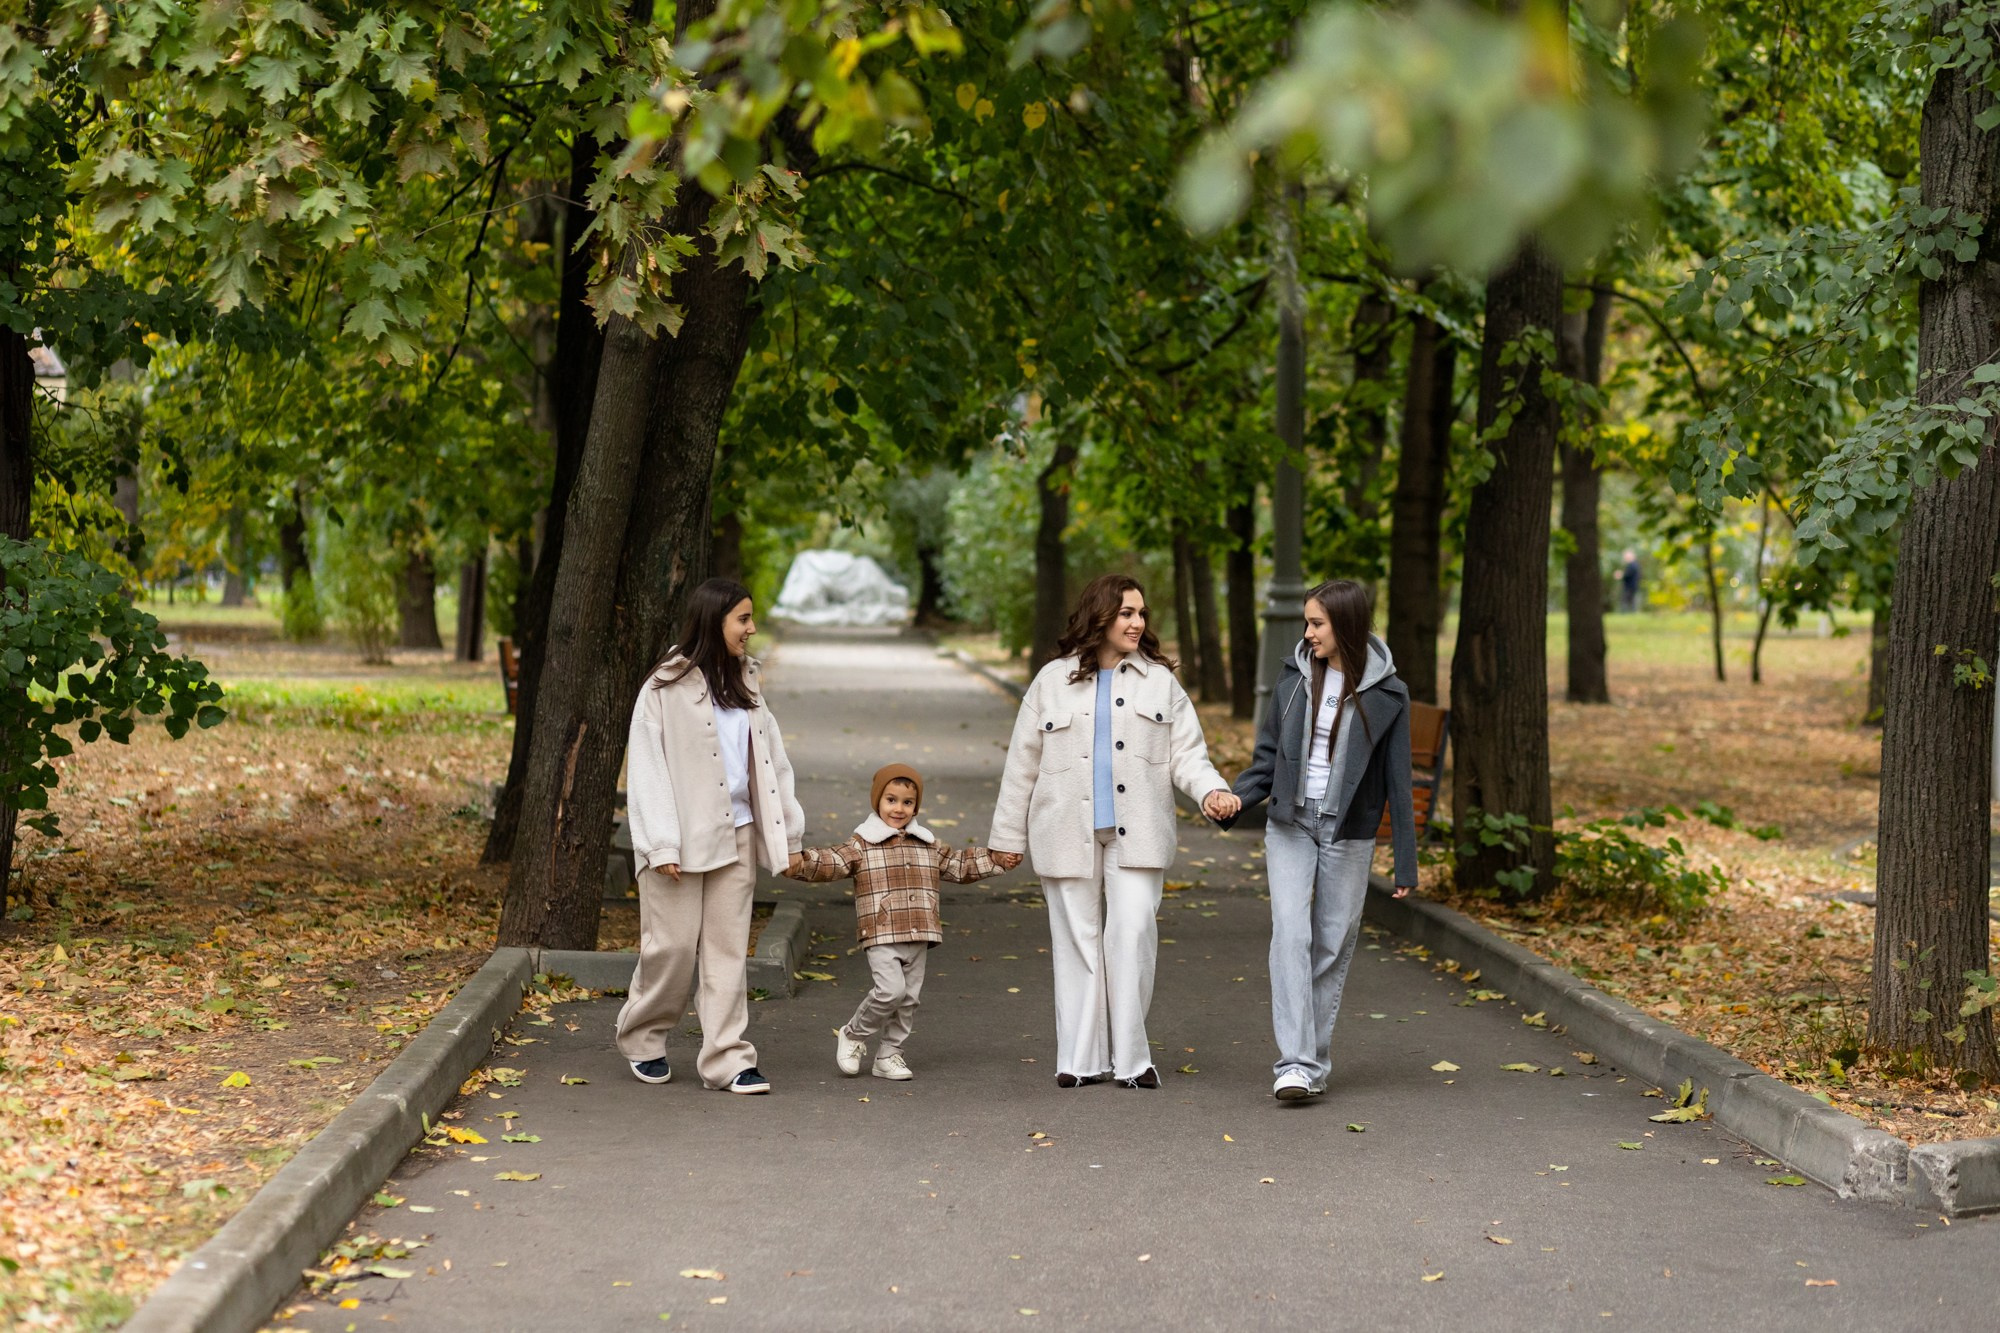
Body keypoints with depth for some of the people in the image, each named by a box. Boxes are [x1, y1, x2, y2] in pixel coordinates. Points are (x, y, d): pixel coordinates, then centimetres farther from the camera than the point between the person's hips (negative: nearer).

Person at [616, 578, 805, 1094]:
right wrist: (660, 845, -16)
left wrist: (788, 833, 10)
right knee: (674, 944, -1)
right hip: (683, 839, -5)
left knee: (728, 949, 4)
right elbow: (646, 770, -9)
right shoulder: (667, 688, -7)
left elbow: (772, 761, 14)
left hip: (737, 836, 5)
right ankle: (642, 1040, 21)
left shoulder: (745, 684, 12)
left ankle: (727, 1060, 5)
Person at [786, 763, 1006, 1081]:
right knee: (891, 989, -18)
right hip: (882, 936, -5)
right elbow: (833, 863, -14)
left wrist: (996, 859, 22)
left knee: (909, 997, 7)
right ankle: (853, 1035, 5)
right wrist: (801, 862, -32)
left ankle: (889, 1055, 20)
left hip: (918, 937, 6)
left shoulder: (927, 844, 15)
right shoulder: (863, 844, -1)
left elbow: (959, 866, 27)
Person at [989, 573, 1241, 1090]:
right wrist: (1008, 835, 8)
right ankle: (1081, 1060, 11)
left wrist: (1211, 790, -16)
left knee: (1133, 932, -11)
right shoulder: (1053, 681, 7)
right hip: (1069, 833, 0)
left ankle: (1131, 1058, -4)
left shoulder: (1159, 681, 8)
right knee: (1078, 940, 3)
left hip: (1135, 834, 0)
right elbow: (1022, 763, 9)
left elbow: (1186, 752, 5)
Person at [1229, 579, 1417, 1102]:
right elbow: (1268, 756, 8)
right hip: (1290, 828, 1)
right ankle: (1294, 1063, -16)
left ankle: (1316, 1062, 14)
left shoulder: (1385, 695, -4)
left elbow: (1397, 780, 0)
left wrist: (1406, 862, -1)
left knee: (1333, 945, 4)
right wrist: (1232, 801, -10)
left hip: (1348, 837, -1)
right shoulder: (1294, 676, 2)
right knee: (1291, 936, -12)